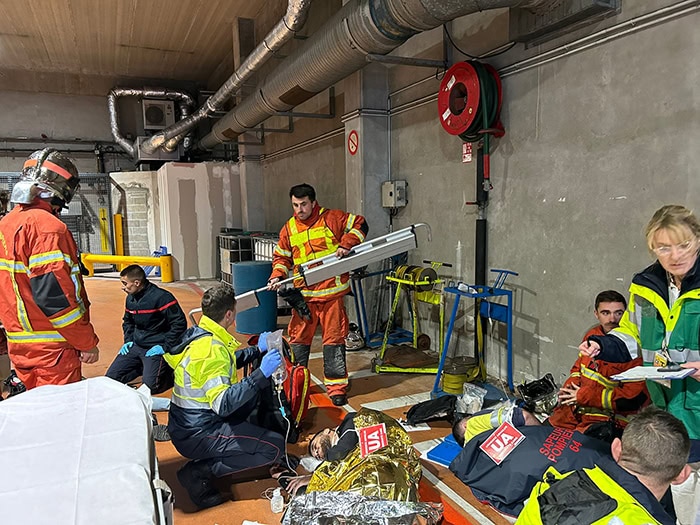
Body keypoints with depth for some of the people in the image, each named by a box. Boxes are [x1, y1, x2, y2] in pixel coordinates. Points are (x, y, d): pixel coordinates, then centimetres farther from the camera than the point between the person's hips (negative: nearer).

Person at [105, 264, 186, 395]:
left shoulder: (161, 297, -17)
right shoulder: (130, 298, 8)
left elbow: (180, 323, -18)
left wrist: (165, 347, -18)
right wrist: (128, 340, 10)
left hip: (156, 348, -8)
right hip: (136, 346, 8)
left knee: (149, 386, -22)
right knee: (111, 377, 0)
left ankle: (171, 372, 6)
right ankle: (145, 367, 15)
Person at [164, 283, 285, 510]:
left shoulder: (197, 334, 2)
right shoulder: (212, 349, -27)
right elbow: (223, 404, -34)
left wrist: (258, 350, 18)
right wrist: (261, 374, -34)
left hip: (188, 423, 9)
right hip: (197, 436, -9)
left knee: (261, 390, 15)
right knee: (275, 446, -13)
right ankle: (199, 472, -8)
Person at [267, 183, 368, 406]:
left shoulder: (331, 218, -2)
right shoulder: (289, 228, 9)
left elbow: (360, 224, 2)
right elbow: (281, 257, 17)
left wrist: (346, 244, -12)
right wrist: (277, 276, 0)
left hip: (331, 291, -3)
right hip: (303, 294, 3)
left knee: (334, 339, 3)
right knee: (299, 339, 10)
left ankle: (336, 386, 14)